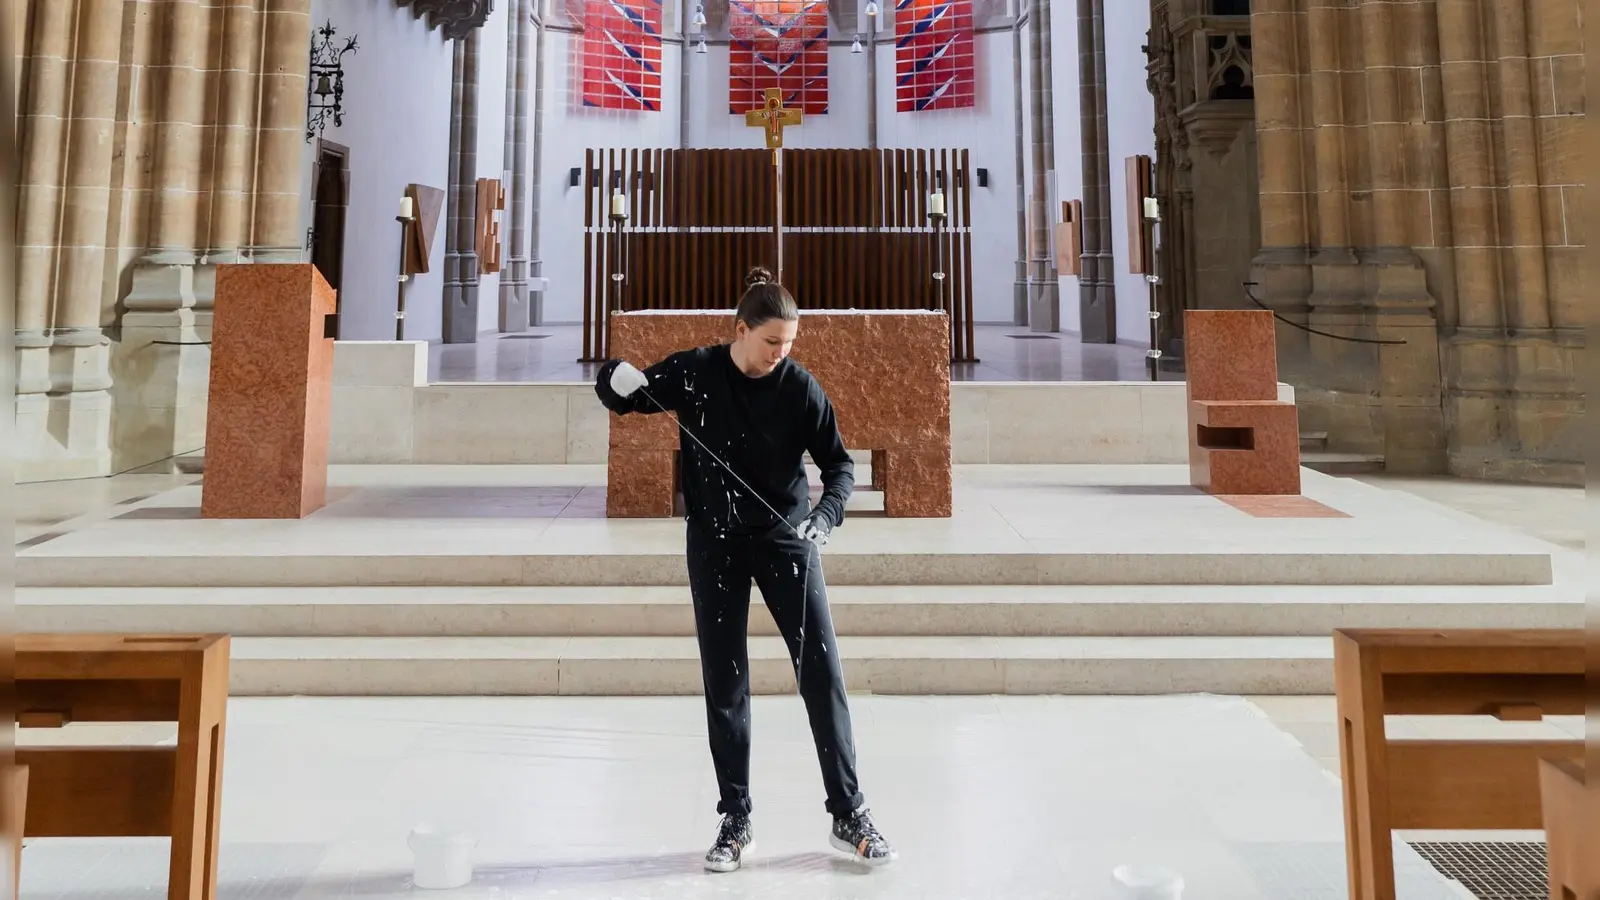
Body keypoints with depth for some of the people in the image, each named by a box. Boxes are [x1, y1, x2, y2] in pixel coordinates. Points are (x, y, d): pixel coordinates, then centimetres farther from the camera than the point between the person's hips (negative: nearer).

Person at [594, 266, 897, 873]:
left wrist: (826, 513, -25)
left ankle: (849, 816, 9)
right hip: (715, 545, 1)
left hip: (787, 539, 0)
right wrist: (618, 379, -21)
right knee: (724, 683, 5)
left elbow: (839, 463, -6)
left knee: (822, 673, -3)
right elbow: (618, 394, 3)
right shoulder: (691, 374, -8)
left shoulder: (800, 386, -9)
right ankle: (735, 821, 18)